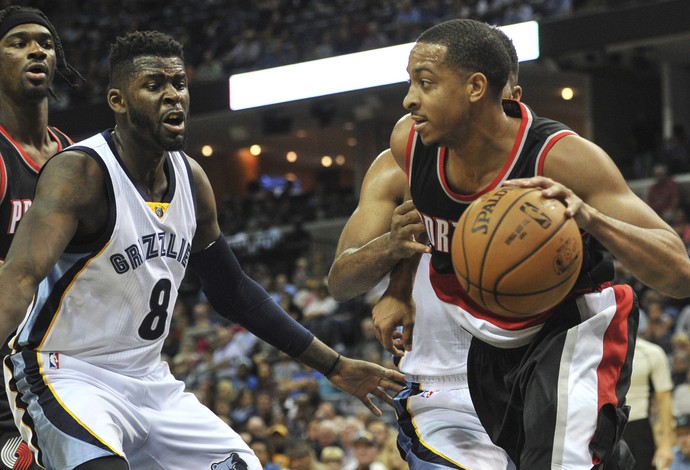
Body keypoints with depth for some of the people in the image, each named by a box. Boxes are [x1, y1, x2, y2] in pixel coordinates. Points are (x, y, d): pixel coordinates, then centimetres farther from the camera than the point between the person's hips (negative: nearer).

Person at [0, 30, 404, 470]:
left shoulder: (191, 178, 4)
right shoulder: (81, 172, -19)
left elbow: (234, 291, 15)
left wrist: (334, 367, 15)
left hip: (149, 379, 8)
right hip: (68, 376, -8)